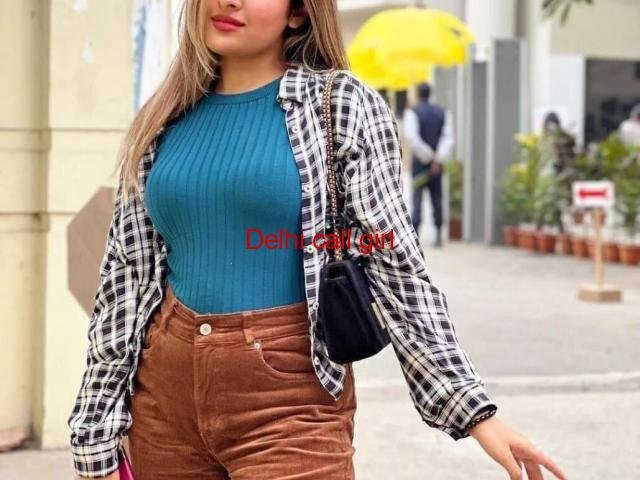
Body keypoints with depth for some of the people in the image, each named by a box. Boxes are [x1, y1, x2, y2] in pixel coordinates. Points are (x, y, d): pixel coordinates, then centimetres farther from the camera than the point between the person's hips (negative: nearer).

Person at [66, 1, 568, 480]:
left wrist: (473, 408, -9)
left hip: (292, 399, -4)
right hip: (164, 394, 4)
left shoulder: (341, 105, -2)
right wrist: (97, 437, 7)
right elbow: (123, 280, 10)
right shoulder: (161, 121, 9)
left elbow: (396, 266, -3)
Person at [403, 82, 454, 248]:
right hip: (436, 164, 4)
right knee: (436, 199, 9)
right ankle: (438, 236, 9)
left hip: (419, 161, -4)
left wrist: (428, 156, -10)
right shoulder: (443, 113, 8)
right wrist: (438, 159, -10)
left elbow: (412, 137, -16)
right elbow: (448, 138, -2)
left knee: (417, 198, -1)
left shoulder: (412, 112, -5)